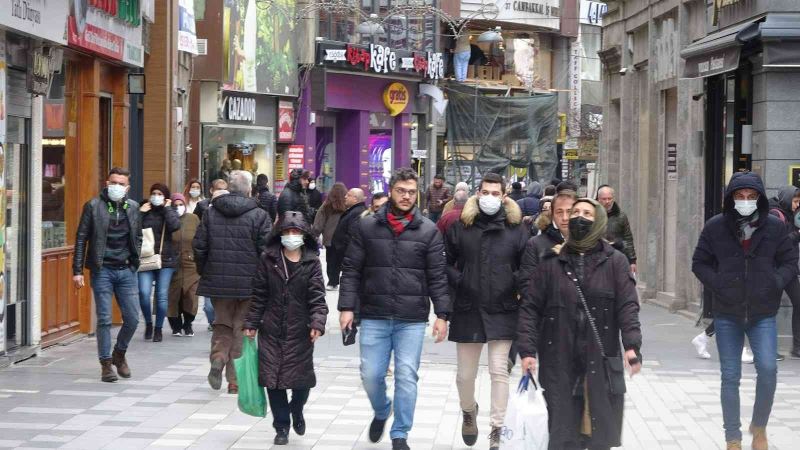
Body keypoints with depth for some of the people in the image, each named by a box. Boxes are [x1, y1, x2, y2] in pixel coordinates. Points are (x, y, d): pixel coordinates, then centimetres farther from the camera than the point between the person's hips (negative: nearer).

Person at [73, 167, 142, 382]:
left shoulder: (133, 208, 9)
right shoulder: (94, 206, -1)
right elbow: (81, 238, -1)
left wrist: (135, 263, 11)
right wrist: (77, 270, -6)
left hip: (126, 270, 3)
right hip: (102, 270, -3)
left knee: (132, 319, 2)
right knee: (104, 320, -2)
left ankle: (119, 354, 25)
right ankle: (106, 363, 8)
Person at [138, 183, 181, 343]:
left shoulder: (169, 212, 7)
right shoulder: (144, 212, 8)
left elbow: (175, 226, -16)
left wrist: (167, 208, -7)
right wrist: (140, 213, -8)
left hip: (165, 259, 0)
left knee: (162, 296, 2)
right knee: (144, 292, -13)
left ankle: (158, 328, 16)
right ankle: (148, 323, 9)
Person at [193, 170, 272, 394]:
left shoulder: (210, 213, 2)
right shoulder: (259, 216, -7)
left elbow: (199, 246, 3)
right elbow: (266, 250, -9)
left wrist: (203, 272, 16)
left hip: (218, 282, 2)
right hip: (249, 283, -2)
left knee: (222, 324, 18)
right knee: (242, 329, 7)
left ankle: (218, 357, -8)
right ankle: (236, 379, 9)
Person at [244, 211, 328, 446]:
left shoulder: (312, 262, -2)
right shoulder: (268, 259, 2)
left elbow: (317, 297, -7)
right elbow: (259, 294, 6)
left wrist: (318, 323, -20)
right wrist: (251, 323, 4)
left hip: (300, 331, -1)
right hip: (271, 330, 1)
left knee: (301, 378, 2)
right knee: (273, 378, 1)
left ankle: (296, 411, 35)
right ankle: (282, 426, 16)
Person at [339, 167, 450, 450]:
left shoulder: (428, 231, 2)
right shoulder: (366, 227, 2)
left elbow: (437, 277, 2)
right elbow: (351, 270, 3)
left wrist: (441, 314, -4)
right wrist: (347, 306, -5)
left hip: (412, 319, -1)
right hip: (374, 316, 1)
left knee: (406, 376, -2)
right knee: (371, 375, 4)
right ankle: (381, 412, 35)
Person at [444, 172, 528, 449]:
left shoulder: (516, 228, 1)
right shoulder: (460, 226, 0)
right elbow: (445, 261, 8)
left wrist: (516, 285, -8)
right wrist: (457, 281, -7)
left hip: (503, 312, -1)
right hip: (467, 311, 1)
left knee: (499, 371, -5)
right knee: (465, 374, 9)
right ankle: (469, 412, 39)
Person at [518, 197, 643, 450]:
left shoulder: (615, 262, 3)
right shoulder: (552, 262, 6)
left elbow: (628, 306, -4)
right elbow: (530, 307, 4)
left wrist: (632, 345, -18)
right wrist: (527, 349, -5)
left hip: (601, 362, 0)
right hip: (560, 362, 0)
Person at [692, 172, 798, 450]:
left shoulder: (774, 226, -2)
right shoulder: (715, 227, -3)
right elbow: (699, 263, 5)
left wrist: (775, 283, -11)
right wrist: (717, 284, -9)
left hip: (763, 314, 0)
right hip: (727, 315, 0)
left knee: (767, 369, -14)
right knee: (730, 377, 5)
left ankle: (759, 427, 11)